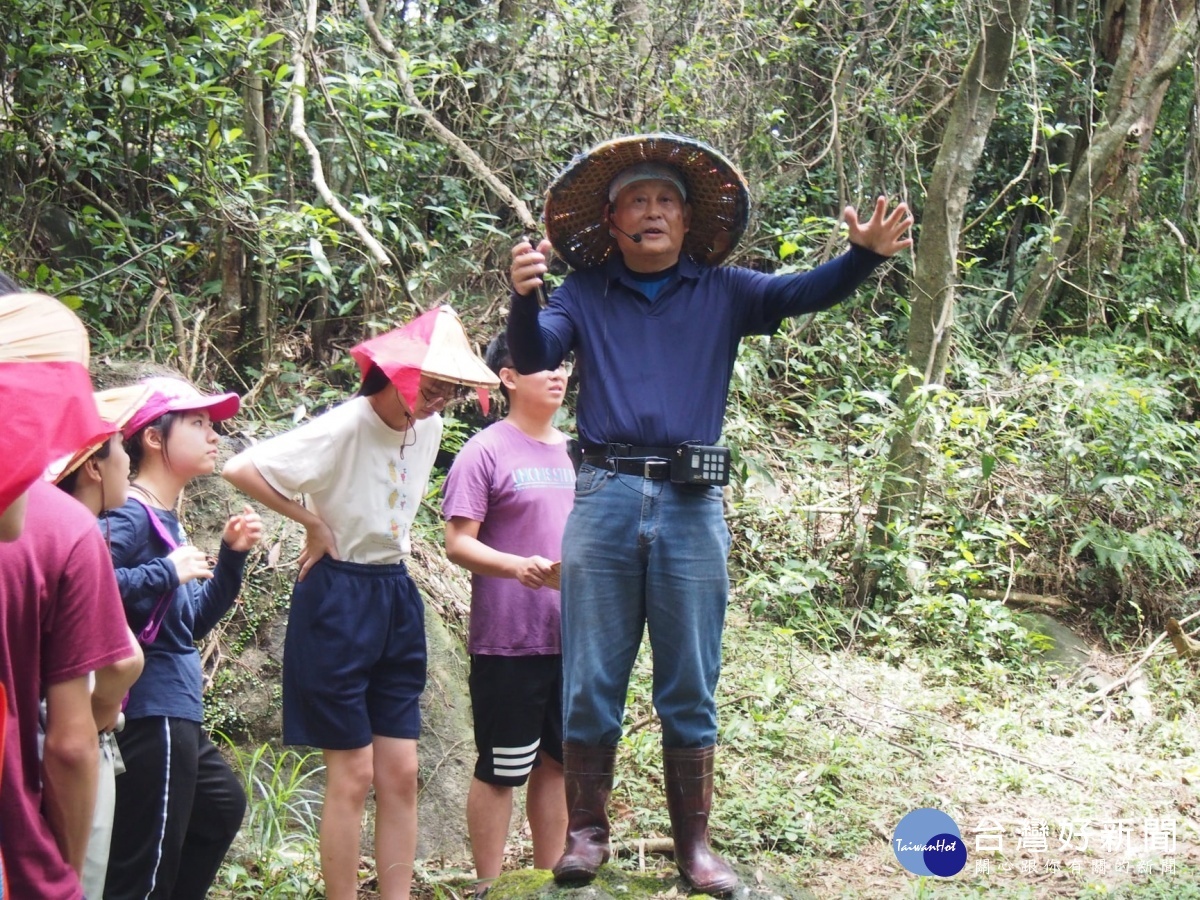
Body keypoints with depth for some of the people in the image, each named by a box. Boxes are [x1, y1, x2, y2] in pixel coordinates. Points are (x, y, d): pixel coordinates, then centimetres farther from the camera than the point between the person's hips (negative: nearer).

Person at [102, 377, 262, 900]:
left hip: (176, 714, 11)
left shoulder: (166, 519, 15)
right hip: (150, 714, -11)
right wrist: (169, 572, -23)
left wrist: (232, 556, 10)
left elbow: (195, 622, 21)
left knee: (222, 807, 30)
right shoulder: (130, 515, -15)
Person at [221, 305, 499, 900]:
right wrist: (314, 522, -18)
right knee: (353, 776, -2)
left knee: (401, 773, 6)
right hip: (338, 600, -7)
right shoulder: (342, 428, -18)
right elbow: (240, 469, -27)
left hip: (396, 597, 7)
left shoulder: (429, 428, 3)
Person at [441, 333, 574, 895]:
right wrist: (517, 566, -27)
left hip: (572, 635, 6)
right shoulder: (486, 452, -7)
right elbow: (457, 543, -12)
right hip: (507, 639, -6)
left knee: (557, 762, 13)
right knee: (500, 770, 2)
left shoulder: (573, 451, 12)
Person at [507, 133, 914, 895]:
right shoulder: (584, 295, 8)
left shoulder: (722, 293, 9)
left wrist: (865, 255, -23)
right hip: (605, 497, 0)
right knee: (590, 684, 3)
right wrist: (523, 298, -27)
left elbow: (807, 292, -3)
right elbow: (533, 357, -6)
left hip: (692, 504, 1)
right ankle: (587, 831, 14)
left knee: (691, 690, 6)